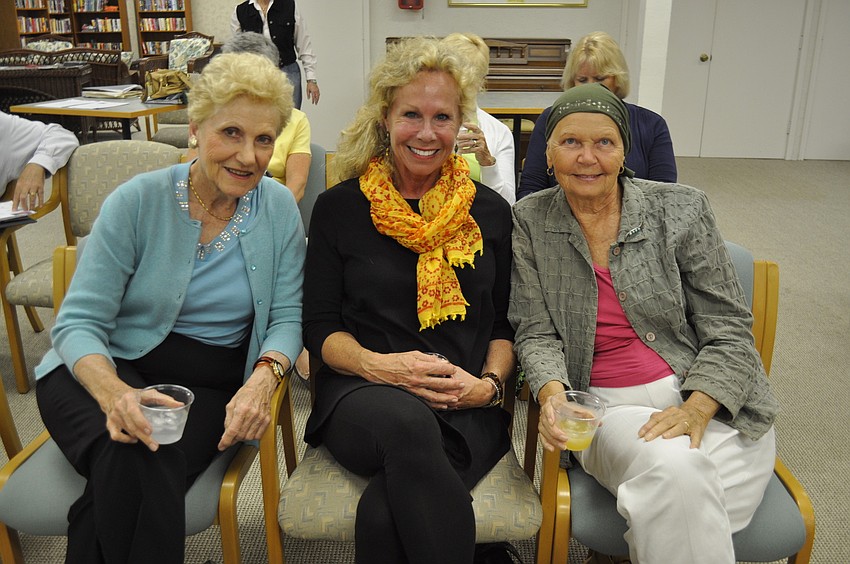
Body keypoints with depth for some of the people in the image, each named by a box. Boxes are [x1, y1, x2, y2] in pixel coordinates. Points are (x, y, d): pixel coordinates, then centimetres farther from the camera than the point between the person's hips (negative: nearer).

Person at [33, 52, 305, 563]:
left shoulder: (279, 208, -1)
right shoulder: (138, 201, -7)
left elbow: (287, 319, 1)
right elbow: (79, 321, -7)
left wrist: (264, 377, -21)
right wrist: (113, 393, -27)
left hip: (211, 387, 1)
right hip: (110, 368, -1)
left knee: (148, 483, -29)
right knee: (130, 463, -33)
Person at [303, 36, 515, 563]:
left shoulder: (490, 212, 11)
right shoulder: (338, 208, 7)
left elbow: (506, 323, 14)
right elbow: (320, 328, 5)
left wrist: (490, 383, -6)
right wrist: (379, 365, -14)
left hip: (467, 410, 0)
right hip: (362, 397, 1)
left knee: (386, 513, -31)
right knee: (406, 420, -37)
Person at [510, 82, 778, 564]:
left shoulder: (681, 209, 1)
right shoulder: (530, 221, 4)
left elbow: (728, 329, 0)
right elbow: (536, 331, 3)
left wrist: (696, 411, -17)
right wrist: (552, 394, -19)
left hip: (710, 400, 0)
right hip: (606, 407, 0)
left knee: (682, 505, -32)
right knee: (672, 471, -32)